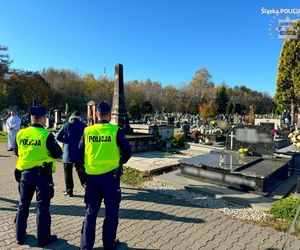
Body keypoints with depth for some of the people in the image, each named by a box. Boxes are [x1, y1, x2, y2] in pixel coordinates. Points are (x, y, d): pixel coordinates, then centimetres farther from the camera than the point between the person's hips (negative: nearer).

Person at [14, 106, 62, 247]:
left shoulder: (21, 134, -1)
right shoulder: (46, 135, -17)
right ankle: (43, 238, 16)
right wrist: (48, 151, 4)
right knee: (42, 207, 6)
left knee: (23, 205, 19)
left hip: (24, 173, 5)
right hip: (42, 174, -5)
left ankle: (20, 236, 32)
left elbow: (17, 152, 13)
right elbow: (57, 154, -14)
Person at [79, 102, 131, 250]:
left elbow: (81, 153, 6)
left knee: (91, 212, 17)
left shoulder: (87, 131, -2)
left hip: (92, 176, 3)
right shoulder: (116, 131, -10)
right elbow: (127, 152, -6)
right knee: (111, 212, 14)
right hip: (110, 176, -3)